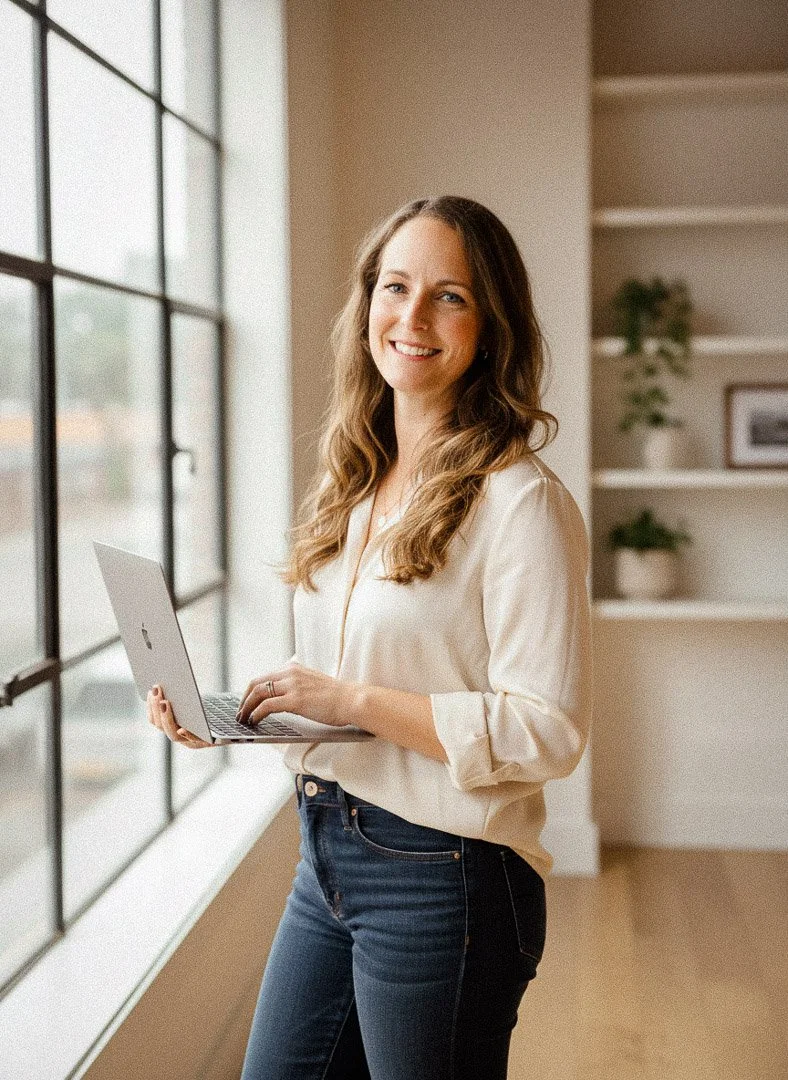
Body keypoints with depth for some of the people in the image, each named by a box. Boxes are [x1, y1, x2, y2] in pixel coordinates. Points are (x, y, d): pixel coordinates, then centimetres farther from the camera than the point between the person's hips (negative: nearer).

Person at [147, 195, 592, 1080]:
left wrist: (356, 700, -22)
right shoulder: (358, 484, 9)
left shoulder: (521, 502, -16)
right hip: (326, 857, 8)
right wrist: (222, 715, 1)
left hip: (440, 880, -7)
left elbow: (547, 733, -20)